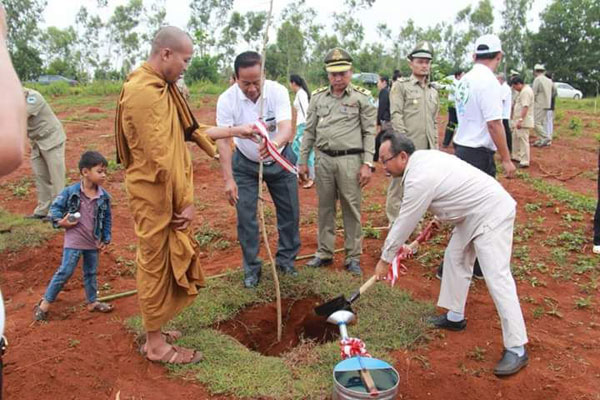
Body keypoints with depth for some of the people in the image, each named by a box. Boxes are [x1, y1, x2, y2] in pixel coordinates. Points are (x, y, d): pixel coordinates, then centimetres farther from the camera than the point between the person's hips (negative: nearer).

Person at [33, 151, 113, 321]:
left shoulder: (104, 196, -4)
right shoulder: (71, 192, -14)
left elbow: (107, 218, 6)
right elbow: (55, 207, 0)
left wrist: (106, 239, 5)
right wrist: (59, 221, -15)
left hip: (93, 242, 4)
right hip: (74, 241, -4)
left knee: (91, 272, 17)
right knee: (65, 272, -2)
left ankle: (92, 301, 33)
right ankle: (44, 304, 12)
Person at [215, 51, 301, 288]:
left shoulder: (277, 91, -23)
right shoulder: (227, 100, -23)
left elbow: (286, 128, -36)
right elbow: (224, 140, -25)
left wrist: (274, 143, -59)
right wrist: (228, 179, -33)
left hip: (280, 161, 1)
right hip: (245, 164, 0)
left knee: (290, 212, 7)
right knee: (246, 217, -1)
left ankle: (286, 259, 27)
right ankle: (252, 268, 16)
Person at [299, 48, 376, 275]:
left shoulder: (362, 98, 0)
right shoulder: (318, 97, 9)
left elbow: (369, 132, -2)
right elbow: (309, 131, 12)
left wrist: (367, 164, -9)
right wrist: (303, 161, 9)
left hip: (350, 159, -3)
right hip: (323, 159, 3)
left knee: (351, 209, 3)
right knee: (325, 207, 11)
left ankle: (353, 257, 14)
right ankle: (324, 253, 23)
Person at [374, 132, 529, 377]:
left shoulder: (419, 179, -24)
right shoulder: (421, 157, 4)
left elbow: (404, 224, -15)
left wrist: (385, 259, -4)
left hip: (492, 213, -11)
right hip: (474, 211, 11)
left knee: (497, 277, -13)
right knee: (455, 258, 16)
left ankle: (516, 349, -7)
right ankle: (455, 317, 29)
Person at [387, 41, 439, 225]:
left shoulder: (433, 91, 19)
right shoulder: (401, 86, 1)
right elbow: (396, 115, -8)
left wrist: (435, 145, 14)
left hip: (426, 149, 6)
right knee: (399, 185, -2)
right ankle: (394, 222, 8)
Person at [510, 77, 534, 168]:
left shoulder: (525, 91, -18)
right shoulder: (524, 90, 17)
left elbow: (525, 107, -26)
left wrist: (520, 120, -30)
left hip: (523, 122, -11)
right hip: (520, 121, 11)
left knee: (523, 140, -8)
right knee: (516, 138, 20)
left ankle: (525, 161, -6)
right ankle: (516, 156, 33)